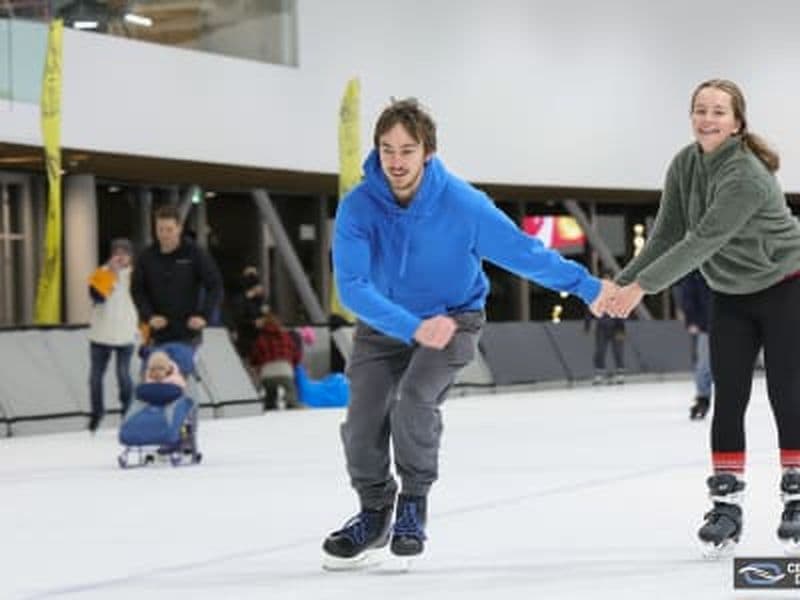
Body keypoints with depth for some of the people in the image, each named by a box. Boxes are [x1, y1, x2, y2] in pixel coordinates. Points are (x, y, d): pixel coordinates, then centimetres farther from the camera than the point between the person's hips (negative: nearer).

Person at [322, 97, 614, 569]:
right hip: (385, 323, 2)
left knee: (414, 400, -27)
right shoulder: (358, 207, -22)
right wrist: (414, 328, -41)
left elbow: (522, 250, -16)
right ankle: (374, 513, 18)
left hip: (453, 318, -2)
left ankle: (415, 498, 1)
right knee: (363, 419, -11)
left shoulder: (462, 203, -24)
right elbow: (352, 284, -30)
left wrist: (588, 286, -11)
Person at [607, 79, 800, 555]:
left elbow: (702, 242, -35)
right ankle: (726, 505, 5)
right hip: (731, 296, 6)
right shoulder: (685, 165, -7)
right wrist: (621, 282, -19)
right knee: (728, 399, 1)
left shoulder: (747, 176, -29)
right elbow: (666, 237, -7)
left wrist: (641, 286, -37)